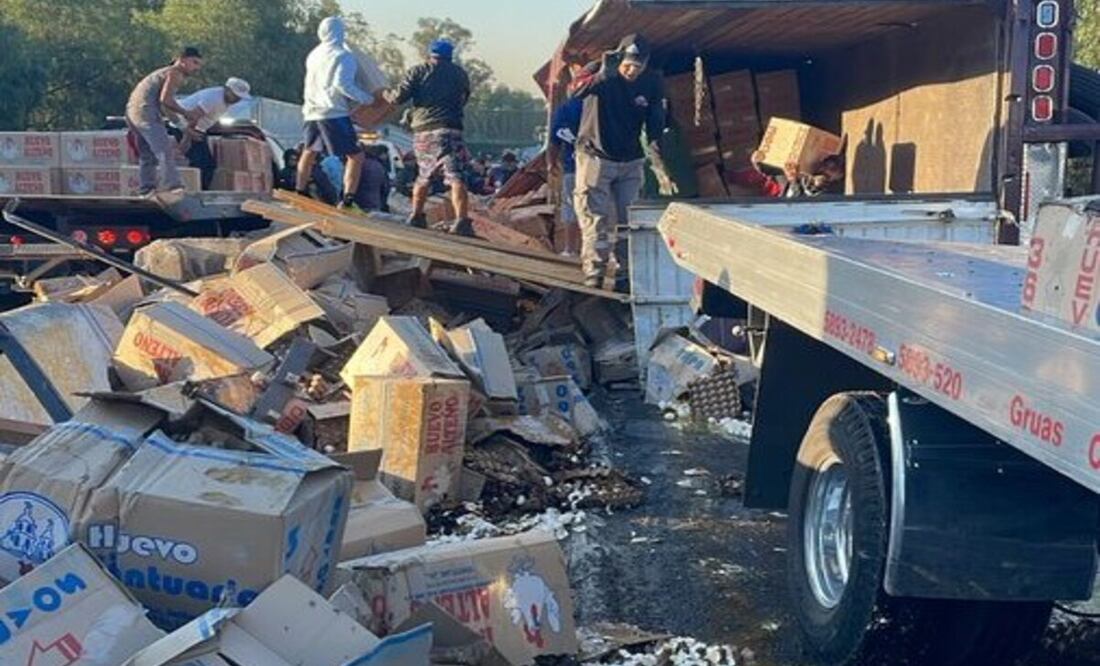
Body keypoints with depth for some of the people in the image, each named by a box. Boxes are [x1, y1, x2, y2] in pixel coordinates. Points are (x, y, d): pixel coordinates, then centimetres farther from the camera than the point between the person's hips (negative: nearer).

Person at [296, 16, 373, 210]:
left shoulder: (314, 55, 14)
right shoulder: (343, 56, -9)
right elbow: (341, 83, -21)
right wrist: (365, 98, -13)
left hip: (312, 112, 8)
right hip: (334, 113, -8)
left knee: (309, 152, 25)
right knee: (355, 156, -5)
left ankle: (301, 192, 33)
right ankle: (348, 199, -16)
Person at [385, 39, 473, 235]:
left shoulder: (418, 72, 8)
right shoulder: (460, 74, 11)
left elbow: (400, 96, 1)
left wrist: (389, 96, 21)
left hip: (422, 131, 3)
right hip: (447, 130, -3)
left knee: (424, 176, 23)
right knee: (457, 178, -11)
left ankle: (416, 217, 30)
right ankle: (462, 221, -26)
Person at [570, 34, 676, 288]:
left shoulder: (652, 84, -4)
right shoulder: (597, 70, -13)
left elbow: (655, 129, -2)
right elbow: (574, 92, -35)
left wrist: (660, 169, -12)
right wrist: (603, 75, -52)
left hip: (631, 162, 3)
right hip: (595, 158, -3)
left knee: (627, 221, 7)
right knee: (595, 221, -7)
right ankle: (593, 274, -2)